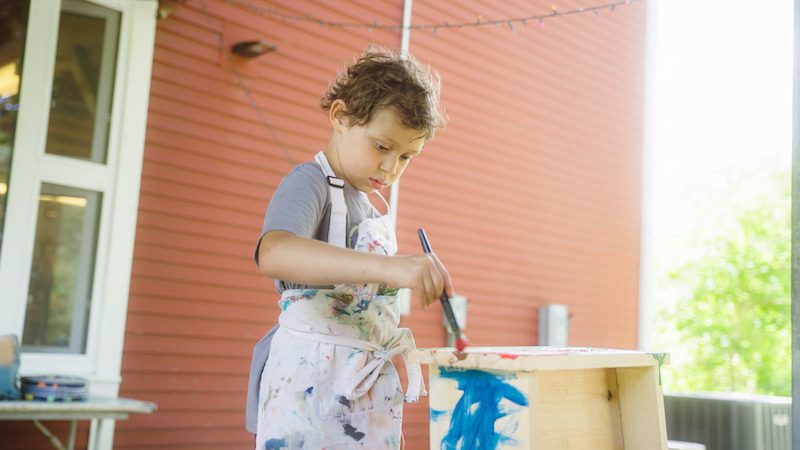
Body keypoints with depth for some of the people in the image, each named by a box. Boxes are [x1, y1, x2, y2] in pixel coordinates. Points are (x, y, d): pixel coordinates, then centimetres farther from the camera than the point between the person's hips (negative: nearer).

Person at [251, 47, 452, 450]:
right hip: (313, 391, -8)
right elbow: (274, 255, -33)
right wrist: (388, 266, -44)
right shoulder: (309, 183, -10)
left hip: (371, 398, 8)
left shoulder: (372, 208, 17)